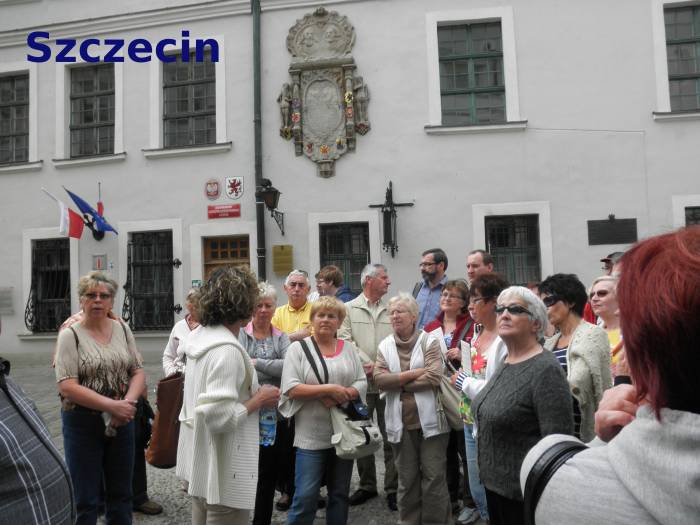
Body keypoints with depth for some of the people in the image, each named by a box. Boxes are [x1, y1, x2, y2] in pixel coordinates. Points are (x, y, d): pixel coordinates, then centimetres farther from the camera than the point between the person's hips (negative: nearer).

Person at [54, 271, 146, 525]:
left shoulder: (122, 329, 4)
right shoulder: (70, 335, -8)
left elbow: (138, 372, 4)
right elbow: (67, 387, -16)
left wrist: (128, 402, -15)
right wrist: (111, 406, -23)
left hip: (122, 421, 4)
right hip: (83, 423, -4)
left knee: (121, 494, 15)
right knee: (87, 500, 7)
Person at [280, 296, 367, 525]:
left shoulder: (349, 348, 7)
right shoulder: (298, 348, -4)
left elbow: (362, 383, 4)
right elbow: (291, 389, -13)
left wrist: (343, 396, -16)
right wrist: (330, 389, -19)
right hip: (312, 435, -4)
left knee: (340, 494, 15)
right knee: (306, 496, -2)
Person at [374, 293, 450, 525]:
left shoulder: (429, 342, -4)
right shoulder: (385, 346, 6)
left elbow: (433, 377, -17)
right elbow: (379, 379, -8)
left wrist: (398, 383, -10)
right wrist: (413, 373, -15)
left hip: (429, 420, -3)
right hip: (401, 422, 3)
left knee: (434, 477, 4)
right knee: (407, 479, 15)